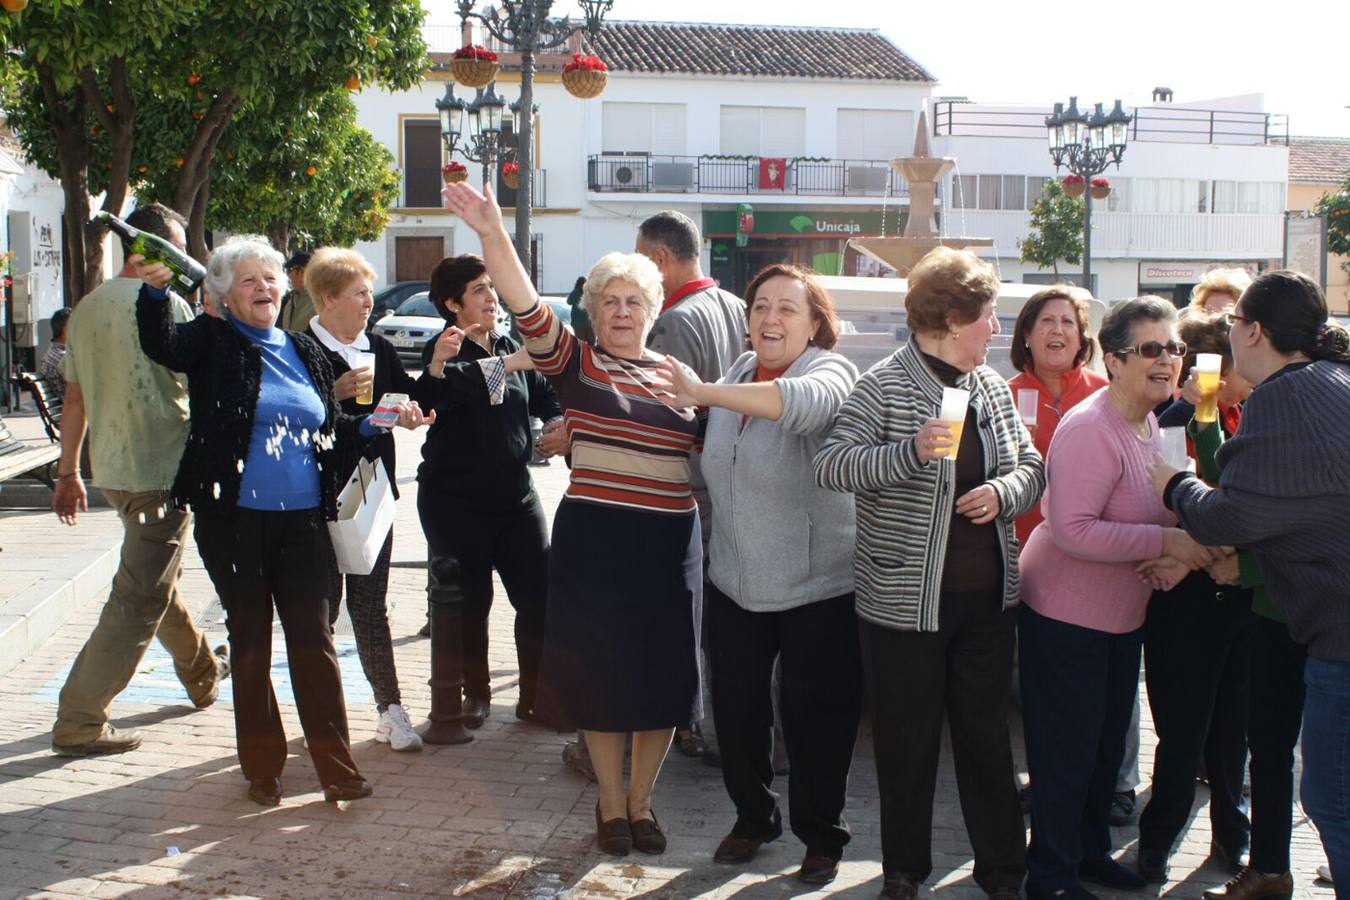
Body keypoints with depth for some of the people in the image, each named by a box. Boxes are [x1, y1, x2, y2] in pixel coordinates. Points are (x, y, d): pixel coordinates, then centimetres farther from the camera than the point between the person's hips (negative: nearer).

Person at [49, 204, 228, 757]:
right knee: (139, 599, -3)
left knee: (160, 575, 24)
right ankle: (79, 724, -2)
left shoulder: (88, 307, 8)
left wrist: (68, 472, 18)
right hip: (161, 470, -9)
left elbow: (74, 398, 13)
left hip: (111, 469, 9)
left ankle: (203, 674, 43)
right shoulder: (166, 303, -15)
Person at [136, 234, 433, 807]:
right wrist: (153, 290, -38)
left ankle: (337, 769, 6)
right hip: (235, 522, -3)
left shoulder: (304, 352, 12)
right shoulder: (213, 343, 0)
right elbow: (160, 345, -21)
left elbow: (332, 430, 19)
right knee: (250, 645, 8)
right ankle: (261, 769, 19)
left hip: (303, 521, 3)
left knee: (314, 640, 3)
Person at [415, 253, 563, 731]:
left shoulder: (511, 348, 11)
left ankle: (535, 696, 9)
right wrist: (507, 364, -38)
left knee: (540, 595, -2)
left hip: (515, 494, 5)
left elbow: (544, 394, 19)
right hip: (455, 499, -5)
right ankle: (476, 692, 23)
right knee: (470, 601, 5)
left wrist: (556, 420, -2)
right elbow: (449, 384, -30)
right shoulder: (446, 350, -8)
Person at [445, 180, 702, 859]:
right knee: (600, 676, 7)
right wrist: (493, 235, -33)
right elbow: (528, 309, -20)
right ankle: (611, 803, 27)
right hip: (592, 540, -3)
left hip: (670, 547, 3)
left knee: (661, 681, 9)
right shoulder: (576, 363, -1)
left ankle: (640, 799, 29)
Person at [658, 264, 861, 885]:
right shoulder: (739, 374, 7)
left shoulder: (830, 372, -14)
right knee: (736, 710, 13)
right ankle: (752, 817, 35)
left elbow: (804, 402, -40)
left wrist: (705, 392, -48)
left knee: (815, 718, 4)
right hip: (735, 583, 6)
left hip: (818, 588, -6)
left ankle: (821, 838, 23)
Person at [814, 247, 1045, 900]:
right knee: (908, 741, 6)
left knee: (987, 734, 12)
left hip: (986, 596, 5)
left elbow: (1029, 466, 16)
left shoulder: (992, 386, 9)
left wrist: (1005, 492, -6)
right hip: (904, 597, -5)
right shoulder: (884, 387, -10)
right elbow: (830, 465, -19)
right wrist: (912, 451, -31)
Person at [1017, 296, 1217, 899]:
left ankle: (1092, 852, 38)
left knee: (1108, 743, 21)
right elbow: (1072, 530, -31)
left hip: (1123, 615, 9)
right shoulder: (1090, 429, -24)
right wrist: (1165, 541, -29)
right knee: (1068, 750, 1)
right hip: (1066, 616, -9)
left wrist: (1179, 554, -5)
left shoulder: (1149, 424, 7)